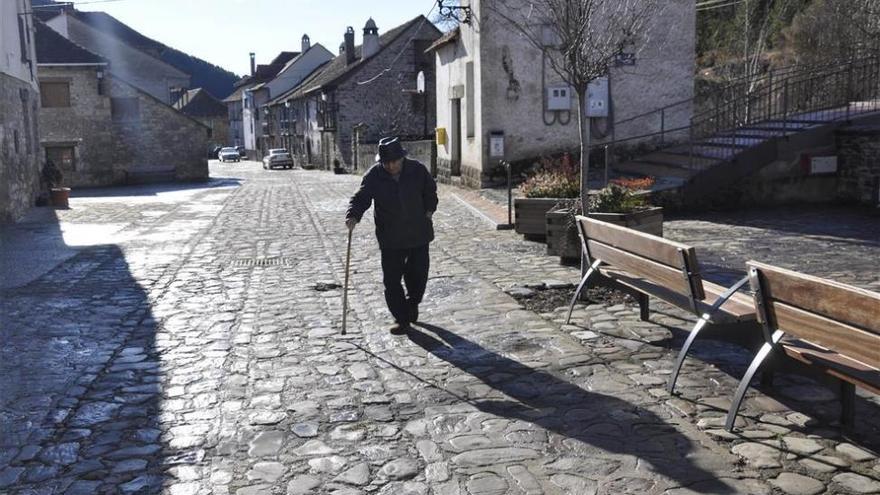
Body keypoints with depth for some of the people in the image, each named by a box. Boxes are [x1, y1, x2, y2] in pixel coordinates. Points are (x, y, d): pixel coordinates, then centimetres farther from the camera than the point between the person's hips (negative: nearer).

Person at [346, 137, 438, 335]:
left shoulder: (417, 170, -4)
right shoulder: (373, 176, -9)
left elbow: (430, 191, 13)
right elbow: (361, 198, -10)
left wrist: (429, 210, 3)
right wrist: (353, 215, -27)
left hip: (418, 234, 1)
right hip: (390, 238, -1)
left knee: (418, 272, 9)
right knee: (392, 279, -2)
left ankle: (413, 303, 37)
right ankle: (402, 318, 9)